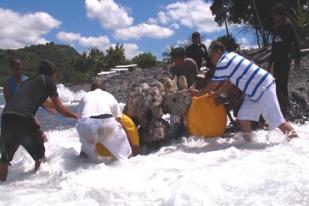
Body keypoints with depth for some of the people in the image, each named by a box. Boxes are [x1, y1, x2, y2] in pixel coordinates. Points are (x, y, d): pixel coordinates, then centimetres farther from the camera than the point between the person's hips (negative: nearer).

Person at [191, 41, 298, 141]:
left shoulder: (222, 63, -15)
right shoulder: (231, 56, 12)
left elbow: (212, 86, -4)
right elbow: (229, 82, 20)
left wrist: (198, 93, 10)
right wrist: (216, 93, 21)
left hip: (263, 88, -10)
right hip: (256, 89, 10)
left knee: (277, 121, -8)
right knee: (243, 116, 8)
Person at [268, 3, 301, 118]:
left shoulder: (289, 27, -4)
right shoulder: (275, 29, 16)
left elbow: (296, 43, -11)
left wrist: (297, 58, -20)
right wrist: (270, 63, 20)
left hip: (285, 61, -7)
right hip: (277, 62, 7)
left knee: (283, 86, -11)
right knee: (278, 87, 7)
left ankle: (284, 112, -7)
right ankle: (280, 111, 15)